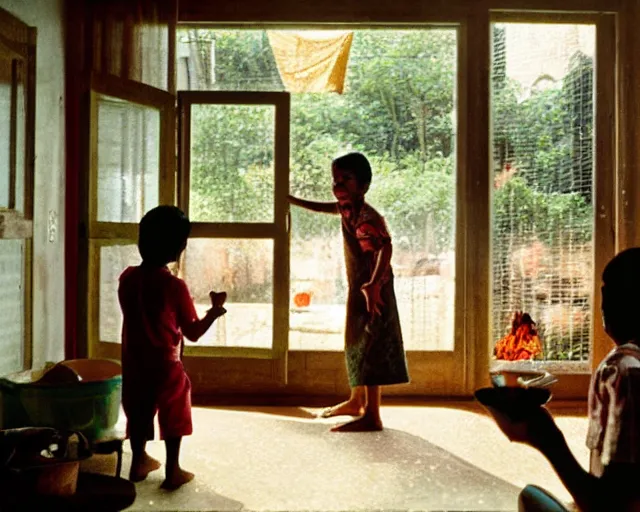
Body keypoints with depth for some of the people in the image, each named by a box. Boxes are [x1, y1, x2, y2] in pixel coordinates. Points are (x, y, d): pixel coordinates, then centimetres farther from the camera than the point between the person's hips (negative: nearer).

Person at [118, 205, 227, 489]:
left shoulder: (127, 278, -5)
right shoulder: (174, 285, -21)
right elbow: (193, 332, -14)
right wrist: (214, 311, 0)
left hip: (134, 362, 5)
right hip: (165, 364, -5)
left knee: (139, 411, 20)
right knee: (173, 416, 12)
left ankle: (139, 462, 35)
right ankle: (173, 471, 18)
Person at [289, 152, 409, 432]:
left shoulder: (366, 217, -24)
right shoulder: (347, 208, 5)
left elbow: (385, 246, -38)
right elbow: (326, 208, 27)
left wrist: (374, 285, -45)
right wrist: (293, 200, 33)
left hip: (372, 291, -10)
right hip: (358, 288, 10)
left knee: (369, 347, -7)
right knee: (355, 343, 20)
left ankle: (371, 415, -1)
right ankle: (356, 401, 36)